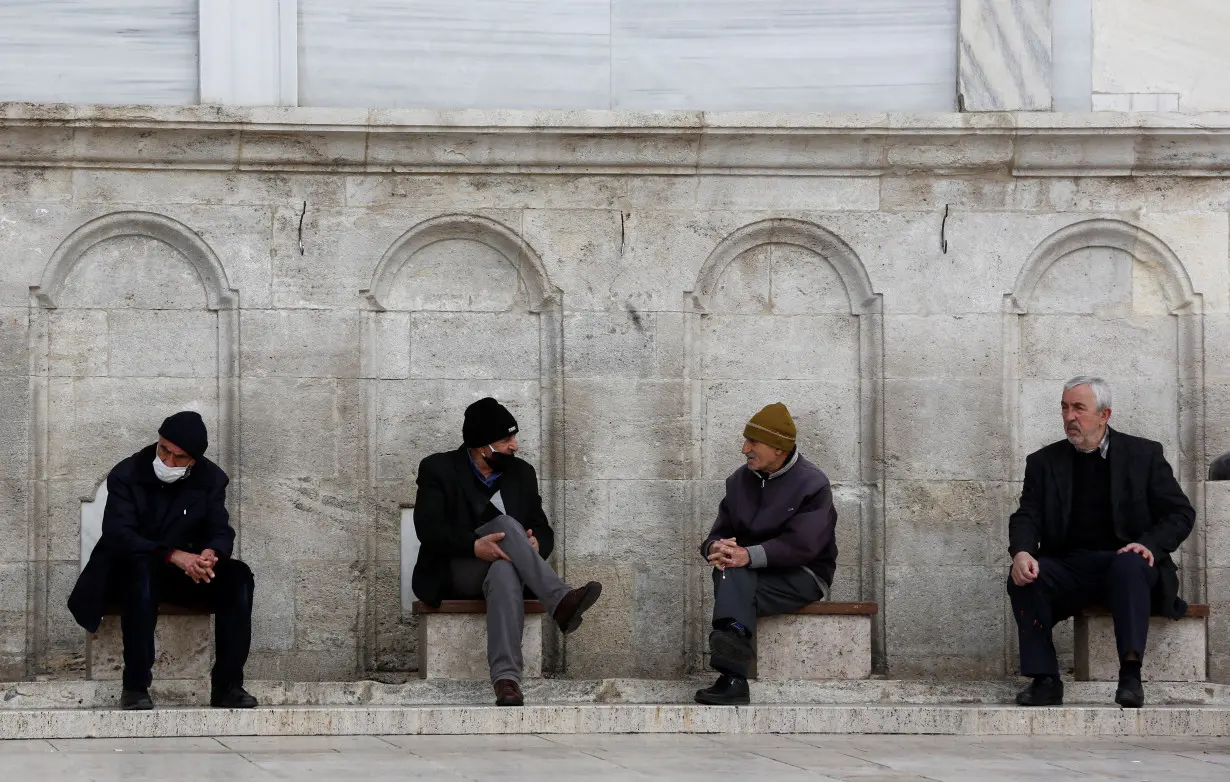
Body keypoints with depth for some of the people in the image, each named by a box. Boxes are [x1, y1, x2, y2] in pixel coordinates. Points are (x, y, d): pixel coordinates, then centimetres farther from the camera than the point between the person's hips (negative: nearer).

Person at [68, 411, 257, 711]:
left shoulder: (211, 479, -1)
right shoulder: (126, 475, -12)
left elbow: (221, 531, -5)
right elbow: (117, 535, -22)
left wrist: (211, 554, -33)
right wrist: (172, 555, -37)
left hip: (187, 569, 4)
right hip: (132, 571, -4)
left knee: (238, 576, -24)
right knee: (142, 568, -40)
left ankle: (227, 685, -22)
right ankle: (135, 687, -37)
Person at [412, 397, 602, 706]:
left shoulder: (521, 473, 12)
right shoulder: (438, 469, -1)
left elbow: (543, 529, 11)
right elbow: (427, 527, -13)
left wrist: (536, 544, -16)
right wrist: (474, 545, -31)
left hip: (501, 567, 3)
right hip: (453, 574, -3)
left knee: (506, 571, -39)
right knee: (505, 523, -32)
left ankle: (506, 678, -58)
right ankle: (561, 601, -48)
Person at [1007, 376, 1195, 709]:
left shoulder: (1143, 454, 8)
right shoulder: (1044, 462, 13)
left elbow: (1180, 513, 4)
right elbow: (1027, 517, 4)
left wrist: (1151, 545, -15)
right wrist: (1021, 553, -20)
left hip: (1123, 560, -2)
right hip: (1068, 567, 2)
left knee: (1130, 565, -37)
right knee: (1024, 577, -28)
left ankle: (1130, 674, -42)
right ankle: (1045, 680, -27)